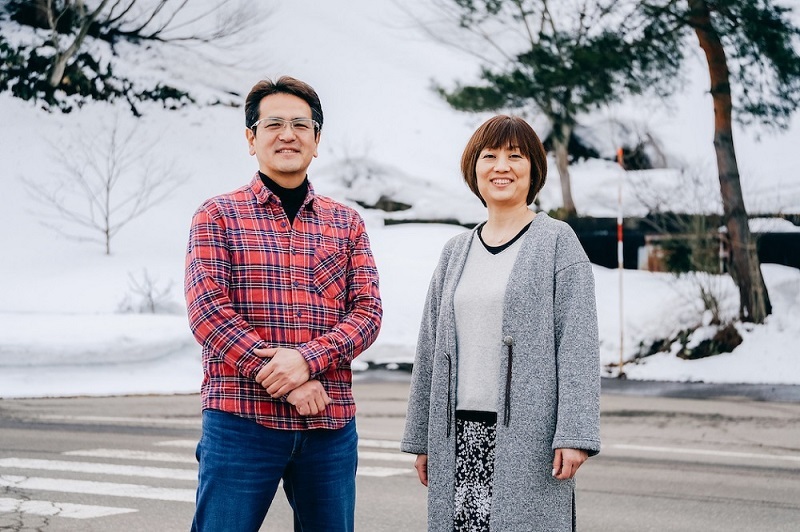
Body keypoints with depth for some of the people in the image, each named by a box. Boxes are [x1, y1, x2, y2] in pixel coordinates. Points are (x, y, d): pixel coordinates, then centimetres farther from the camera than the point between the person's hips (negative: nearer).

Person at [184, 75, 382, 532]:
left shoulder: (347, 222, 13)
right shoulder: (218, 216, 4)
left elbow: (367, 311, 4)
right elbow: (208, 310, -7)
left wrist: (307, 358, -15)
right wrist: (283, 382, -15)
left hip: (331, 424, 3)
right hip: (241, 420, -3)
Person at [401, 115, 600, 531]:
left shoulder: (557, 241, 1)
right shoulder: (456, 252, 15)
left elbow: (578, 344, -6)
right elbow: (430, 348, 16)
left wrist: (574, 435, -14)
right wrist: (421, 438, 14)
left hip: (529, 435, -4)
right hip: (460, 435, 4)